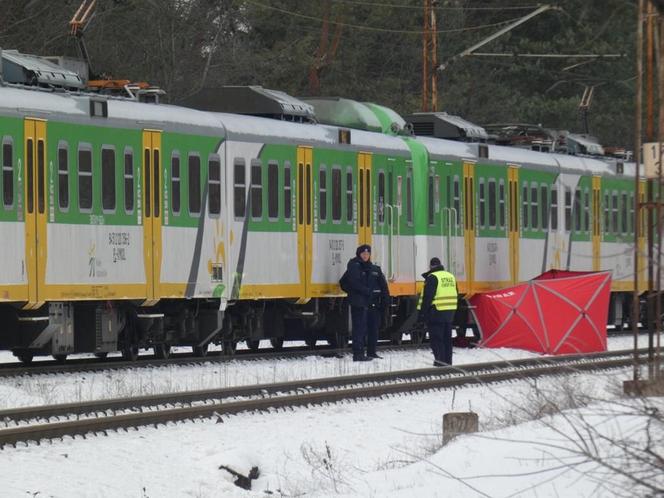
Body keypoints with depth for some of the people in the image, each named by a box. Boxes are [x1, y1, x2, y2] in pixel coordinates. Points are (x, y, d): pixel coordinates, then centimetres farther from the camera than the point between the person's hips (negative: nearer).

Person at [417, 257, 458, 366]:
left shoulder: (432, 277, -12)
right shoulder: (451, 276, 12)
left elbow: (427, 297, -16)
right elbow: (455, 296, 17)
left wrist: (422, 313, -13)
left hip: (436, 313, -7)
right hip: (449, 312, 7)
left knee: (436, 338, -2)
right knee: (447, 338, 14)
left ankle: (440, 360, -6)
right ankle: (447, 360, 18)